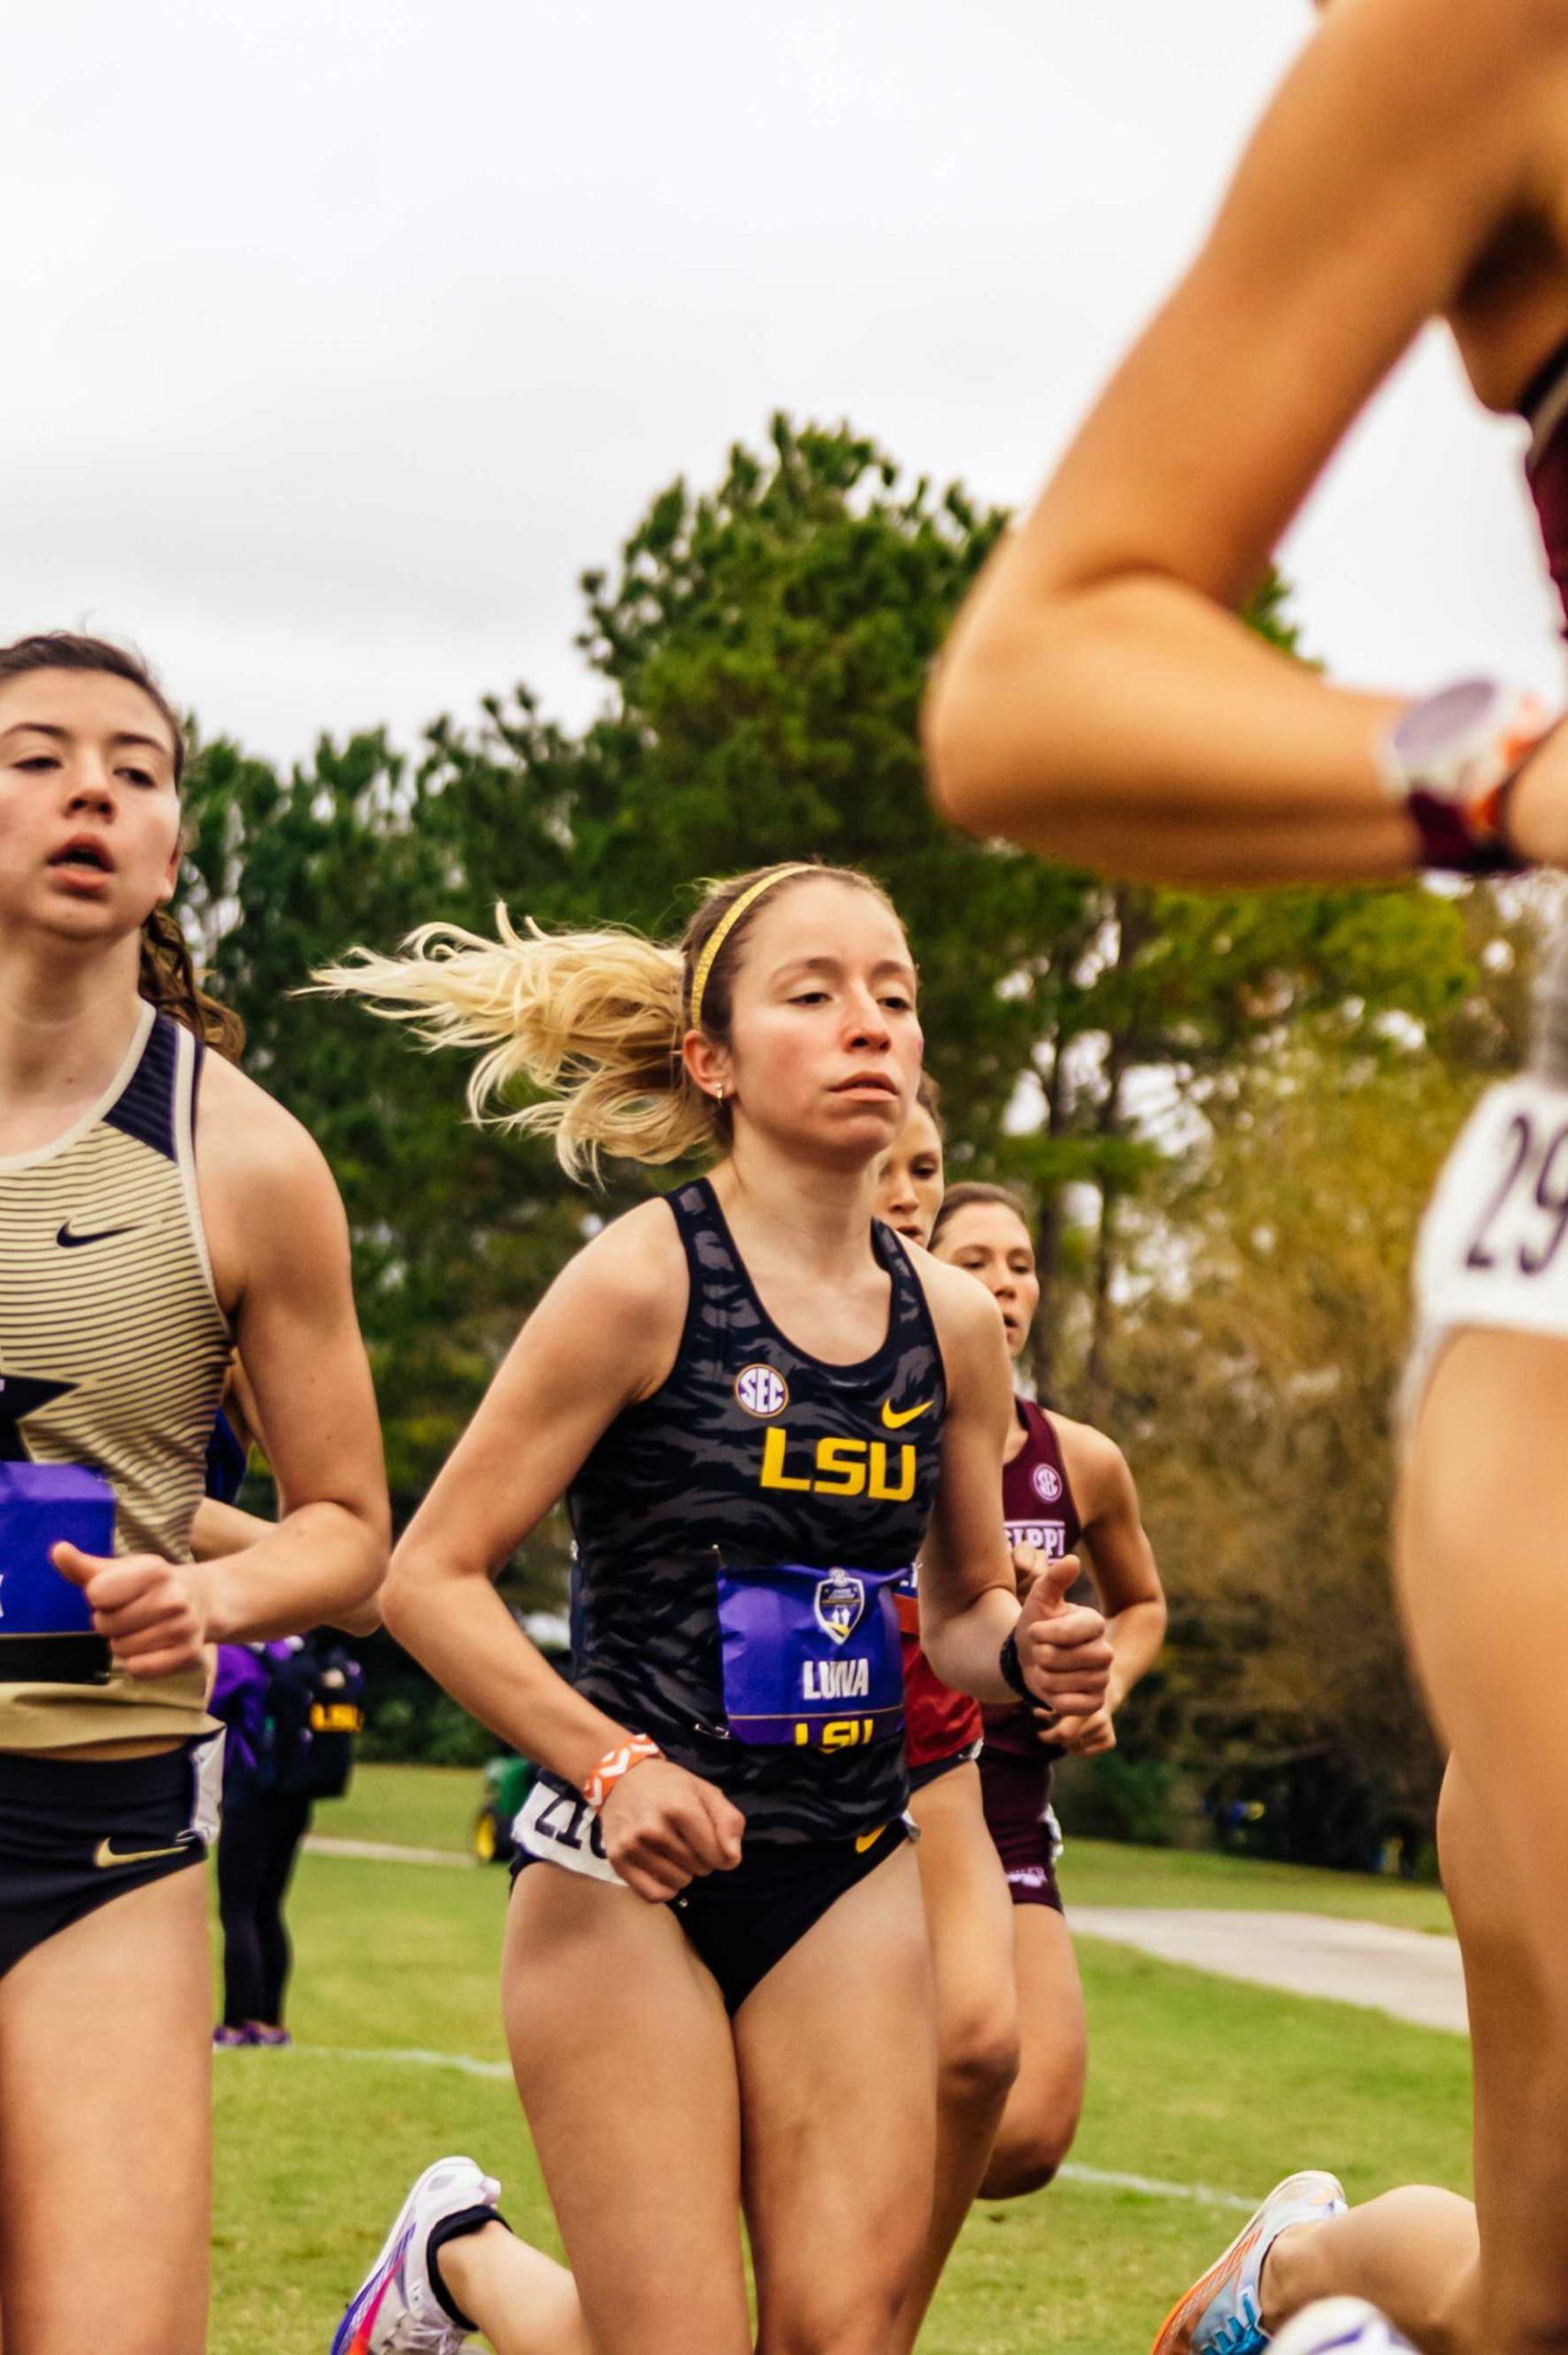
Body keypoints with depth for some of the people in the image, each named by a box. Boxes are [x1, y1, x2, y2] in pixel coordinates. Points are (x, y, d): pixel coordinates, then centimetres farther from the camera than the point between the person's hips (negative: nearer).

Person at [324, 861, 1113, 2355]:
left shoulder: (952, 1324, 4)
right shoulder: (642, 1280, -11)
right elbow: (429, 1576, -11)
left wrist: (1024, 1655, -5)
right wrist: (610, 1765, -21)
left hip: (850, 1879, 5)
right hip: (631, 1871, -5)